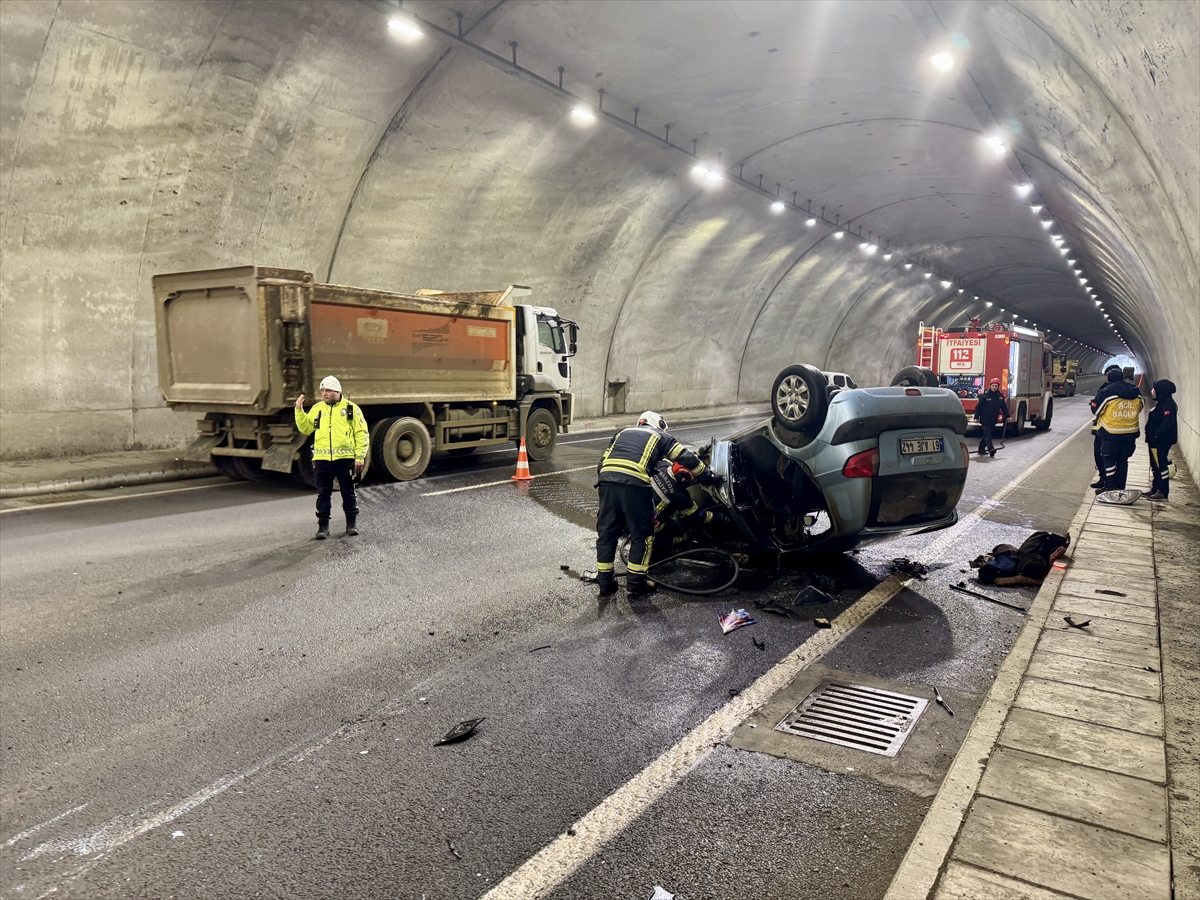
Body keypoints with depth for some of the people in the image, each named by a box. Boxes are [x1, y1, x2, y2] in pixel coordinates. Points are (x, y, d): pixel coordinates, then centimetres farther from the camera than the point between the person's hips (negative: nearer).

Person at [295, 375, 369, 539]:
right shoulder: (316, 409, 11)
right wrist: (299, 410, 0)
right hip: (322, 459, 3)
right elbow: (305, 428, 12)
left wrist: (360, 457, -7)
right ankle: (323, 525, 13)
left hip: (345, 458, -2)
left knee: (348, 492, 7)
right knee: (323, 494, 5)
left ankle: (352, 523, 20)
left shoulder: (351, 409, 1)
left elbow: (362, 434, -1)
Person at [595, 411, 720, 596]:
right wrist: (709, 478, 31)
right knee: (641, 534, 10)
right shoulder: (661, 437, 25)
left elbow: (602, 462, 29)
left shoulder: (622, 433, 35)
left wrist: (603, 484, 35)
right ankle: (636, 583, 16)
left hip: (607, 478, 4)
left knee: (606, 532, 14)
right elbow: (687, 458, 20)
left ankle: (605, 583, 20)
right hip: (635, 483, -4)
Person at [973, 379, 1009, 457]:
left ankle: (981, 448, 22)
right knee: (987, 434, -11)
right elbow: (978, 406, -8)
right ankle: (990, 449, -19)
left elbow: (1004, 407, 13)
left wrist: (1007, 416, 9)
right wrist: (976, 417, -11)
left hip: (993, 420, 5)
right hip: (985, 419, -5)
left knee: (988, 434, 12)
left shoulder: (1000, 396, 4)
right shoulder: (985, 395, -10)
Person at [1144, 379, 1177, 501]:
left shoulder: (1167, 404, -17)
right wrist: (1152, 435, 12)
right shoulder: (1161, 403, 15)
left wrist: (1156, 434, -24)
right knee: (1156, 466, 16)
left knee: (1160, 465, -6)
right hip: (1156, 441, 11)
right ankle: (1155, 489, 24)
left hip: (1161, 441, -11)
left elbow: (1168, 422, -28)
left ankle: (1163, 492, -1)